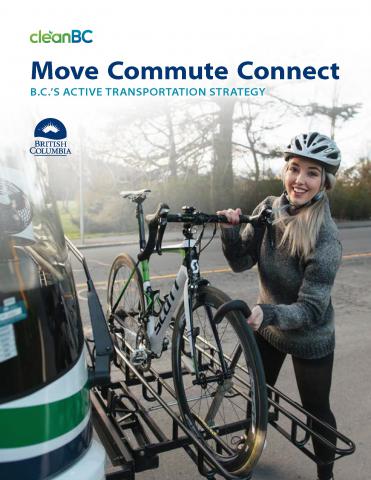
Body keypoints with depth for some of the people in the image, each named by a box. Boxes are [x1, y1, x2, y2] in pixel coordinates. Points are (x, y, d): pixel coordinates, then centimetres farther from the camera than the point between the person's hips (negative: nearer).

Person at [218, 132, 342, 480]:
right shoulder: (268, 209, -13)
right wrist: (229, 229, -29)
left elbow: (311, 310, -29)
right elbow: (240, 262, -11)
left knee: (316, 410, 16)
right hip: (266, 327, 5)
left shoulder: (325, 238, -29)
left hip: (309, 340, -5)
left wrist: (268, 313, -47)